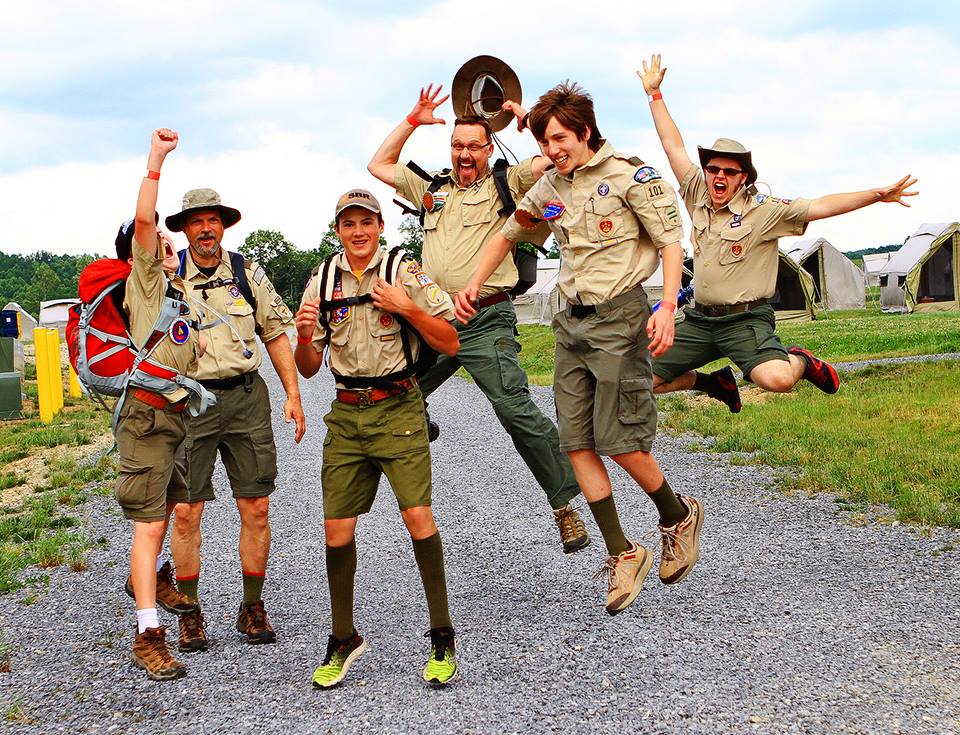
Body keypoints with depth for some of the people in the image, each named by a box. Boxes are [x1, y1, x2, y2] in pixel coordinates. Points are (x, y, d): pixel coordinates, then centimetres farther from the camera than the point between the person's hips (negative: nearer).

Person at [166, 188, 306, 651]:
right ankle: (190, 614, 10)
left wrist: (292, 393, 7)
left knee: (255, 508, 1)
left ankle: (252, 609, 14)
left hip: (246, 396, 2)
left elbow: (275, 333, 13)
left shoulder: (247, 273, 9)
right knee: (186, 511, -3)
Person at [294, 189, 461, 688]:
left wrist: (407, 308, -15)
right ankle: (344, 640, 18)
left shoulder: (405, 274, -2)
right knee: (337, 529, 2)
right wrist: (304, 335, -11)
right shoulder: (322, 283, 8)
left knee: (417, 516, -15)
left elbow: (450, 344, -3)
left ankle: (442, 637, -3)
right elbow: (308, 368, 10)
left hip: (398, 408, -3)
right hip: (346, 413, 4)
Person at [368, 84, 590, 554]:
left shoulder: (506, 185, 6)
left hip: (485, 323, -5)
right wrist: (412, 121, 19)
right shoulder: (433, 189, 19)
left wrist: (523, 115, 0)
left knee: (517, 411, -14)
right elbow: (378, 165, 24)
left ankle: (565, 505, -7)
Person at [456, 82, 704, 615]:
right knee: (577, 442, 1)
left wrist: (667, 307, -21)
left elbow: (671, 240, -9)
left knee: (619, 440, -10)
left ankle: (679, 518, 17)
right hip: (572, 320, 7)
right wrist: (472, 285, 15)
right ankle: (622, 554, 9)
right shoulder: (550, 187, 11)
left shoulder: (629, 176, -8)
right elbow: (507, 235, 25)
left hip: (619, 316, -7)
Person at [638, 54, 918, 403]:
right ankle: (714, 383, 28)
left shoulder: (763, 210, -7)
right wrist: (654, 94, 13)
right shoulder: (697, 197, 6)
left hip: (746, 319, -5)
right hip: (699, 319, 6)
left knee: (777, 380, -32)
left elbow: (820, 207, -15)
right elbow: (674, 146, 11)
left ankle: (799, 361, 7)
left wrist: (877, 195, -25)